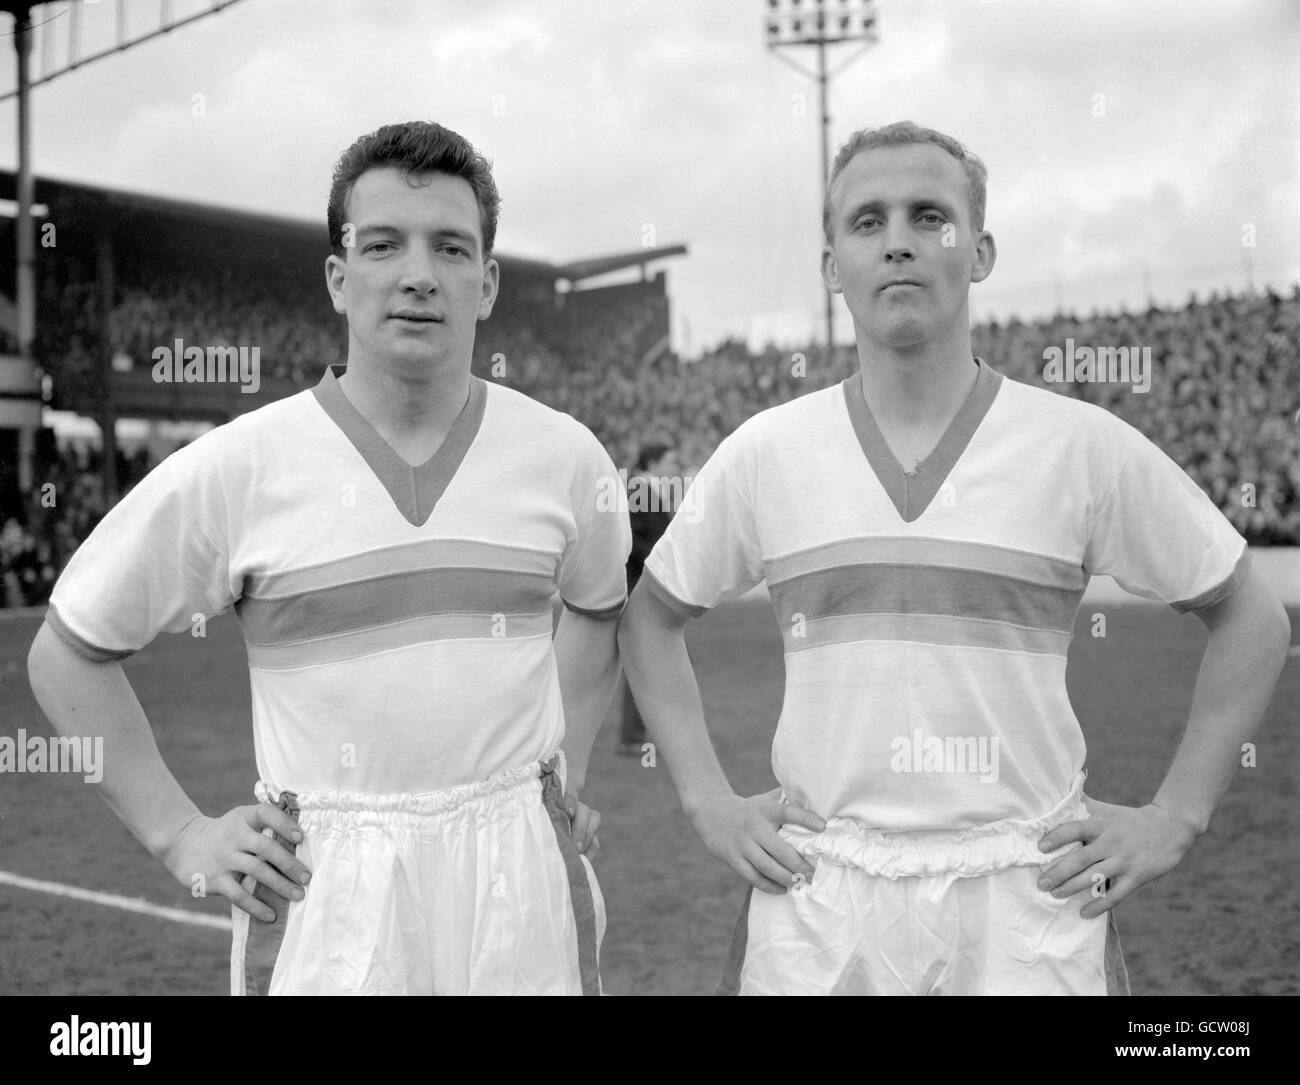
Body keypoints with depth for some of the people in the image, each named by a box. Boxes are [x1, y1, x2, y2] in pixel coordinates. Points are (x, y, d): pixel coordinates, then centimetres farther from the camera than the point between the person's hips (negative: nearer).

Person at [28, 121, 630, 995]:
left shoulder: (566, 456, 1)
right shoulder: (235, 468, -7)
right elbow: (68, 652, 3)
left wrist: (565, 776, 11)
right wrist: (181, 834, -1)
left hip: (524, 876, 2)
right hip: (325, 889, -2)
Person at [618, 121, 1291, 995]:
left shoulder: (1086, 447, -3)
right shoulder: (762, 455, 1)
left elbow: (1251, 618, 7)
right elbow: (652, 618, 15)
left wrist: (1175, 818, 1)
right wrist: (709, 802, 6)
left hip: (1026, 898, -1)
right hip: (819, 900, 1)